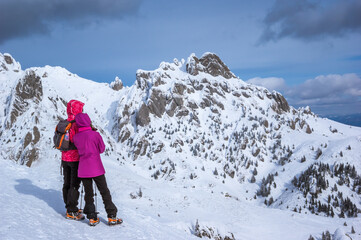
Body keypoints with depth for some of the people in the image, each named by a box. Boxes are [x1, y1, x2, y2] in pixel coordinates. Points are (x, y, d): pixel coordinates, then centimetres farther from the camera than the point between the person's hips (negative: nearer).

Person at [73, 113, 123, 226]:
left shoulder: (76, 137, -2)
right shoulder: (95, 134, -12)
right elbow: (102, 149, 0)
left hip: (83, 169, 3)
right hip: (96, 168, -3)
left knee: (88, 193, 13)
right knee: (105, 192, 7)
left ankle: (92, 218, 14)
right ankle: (111, 217, 11)